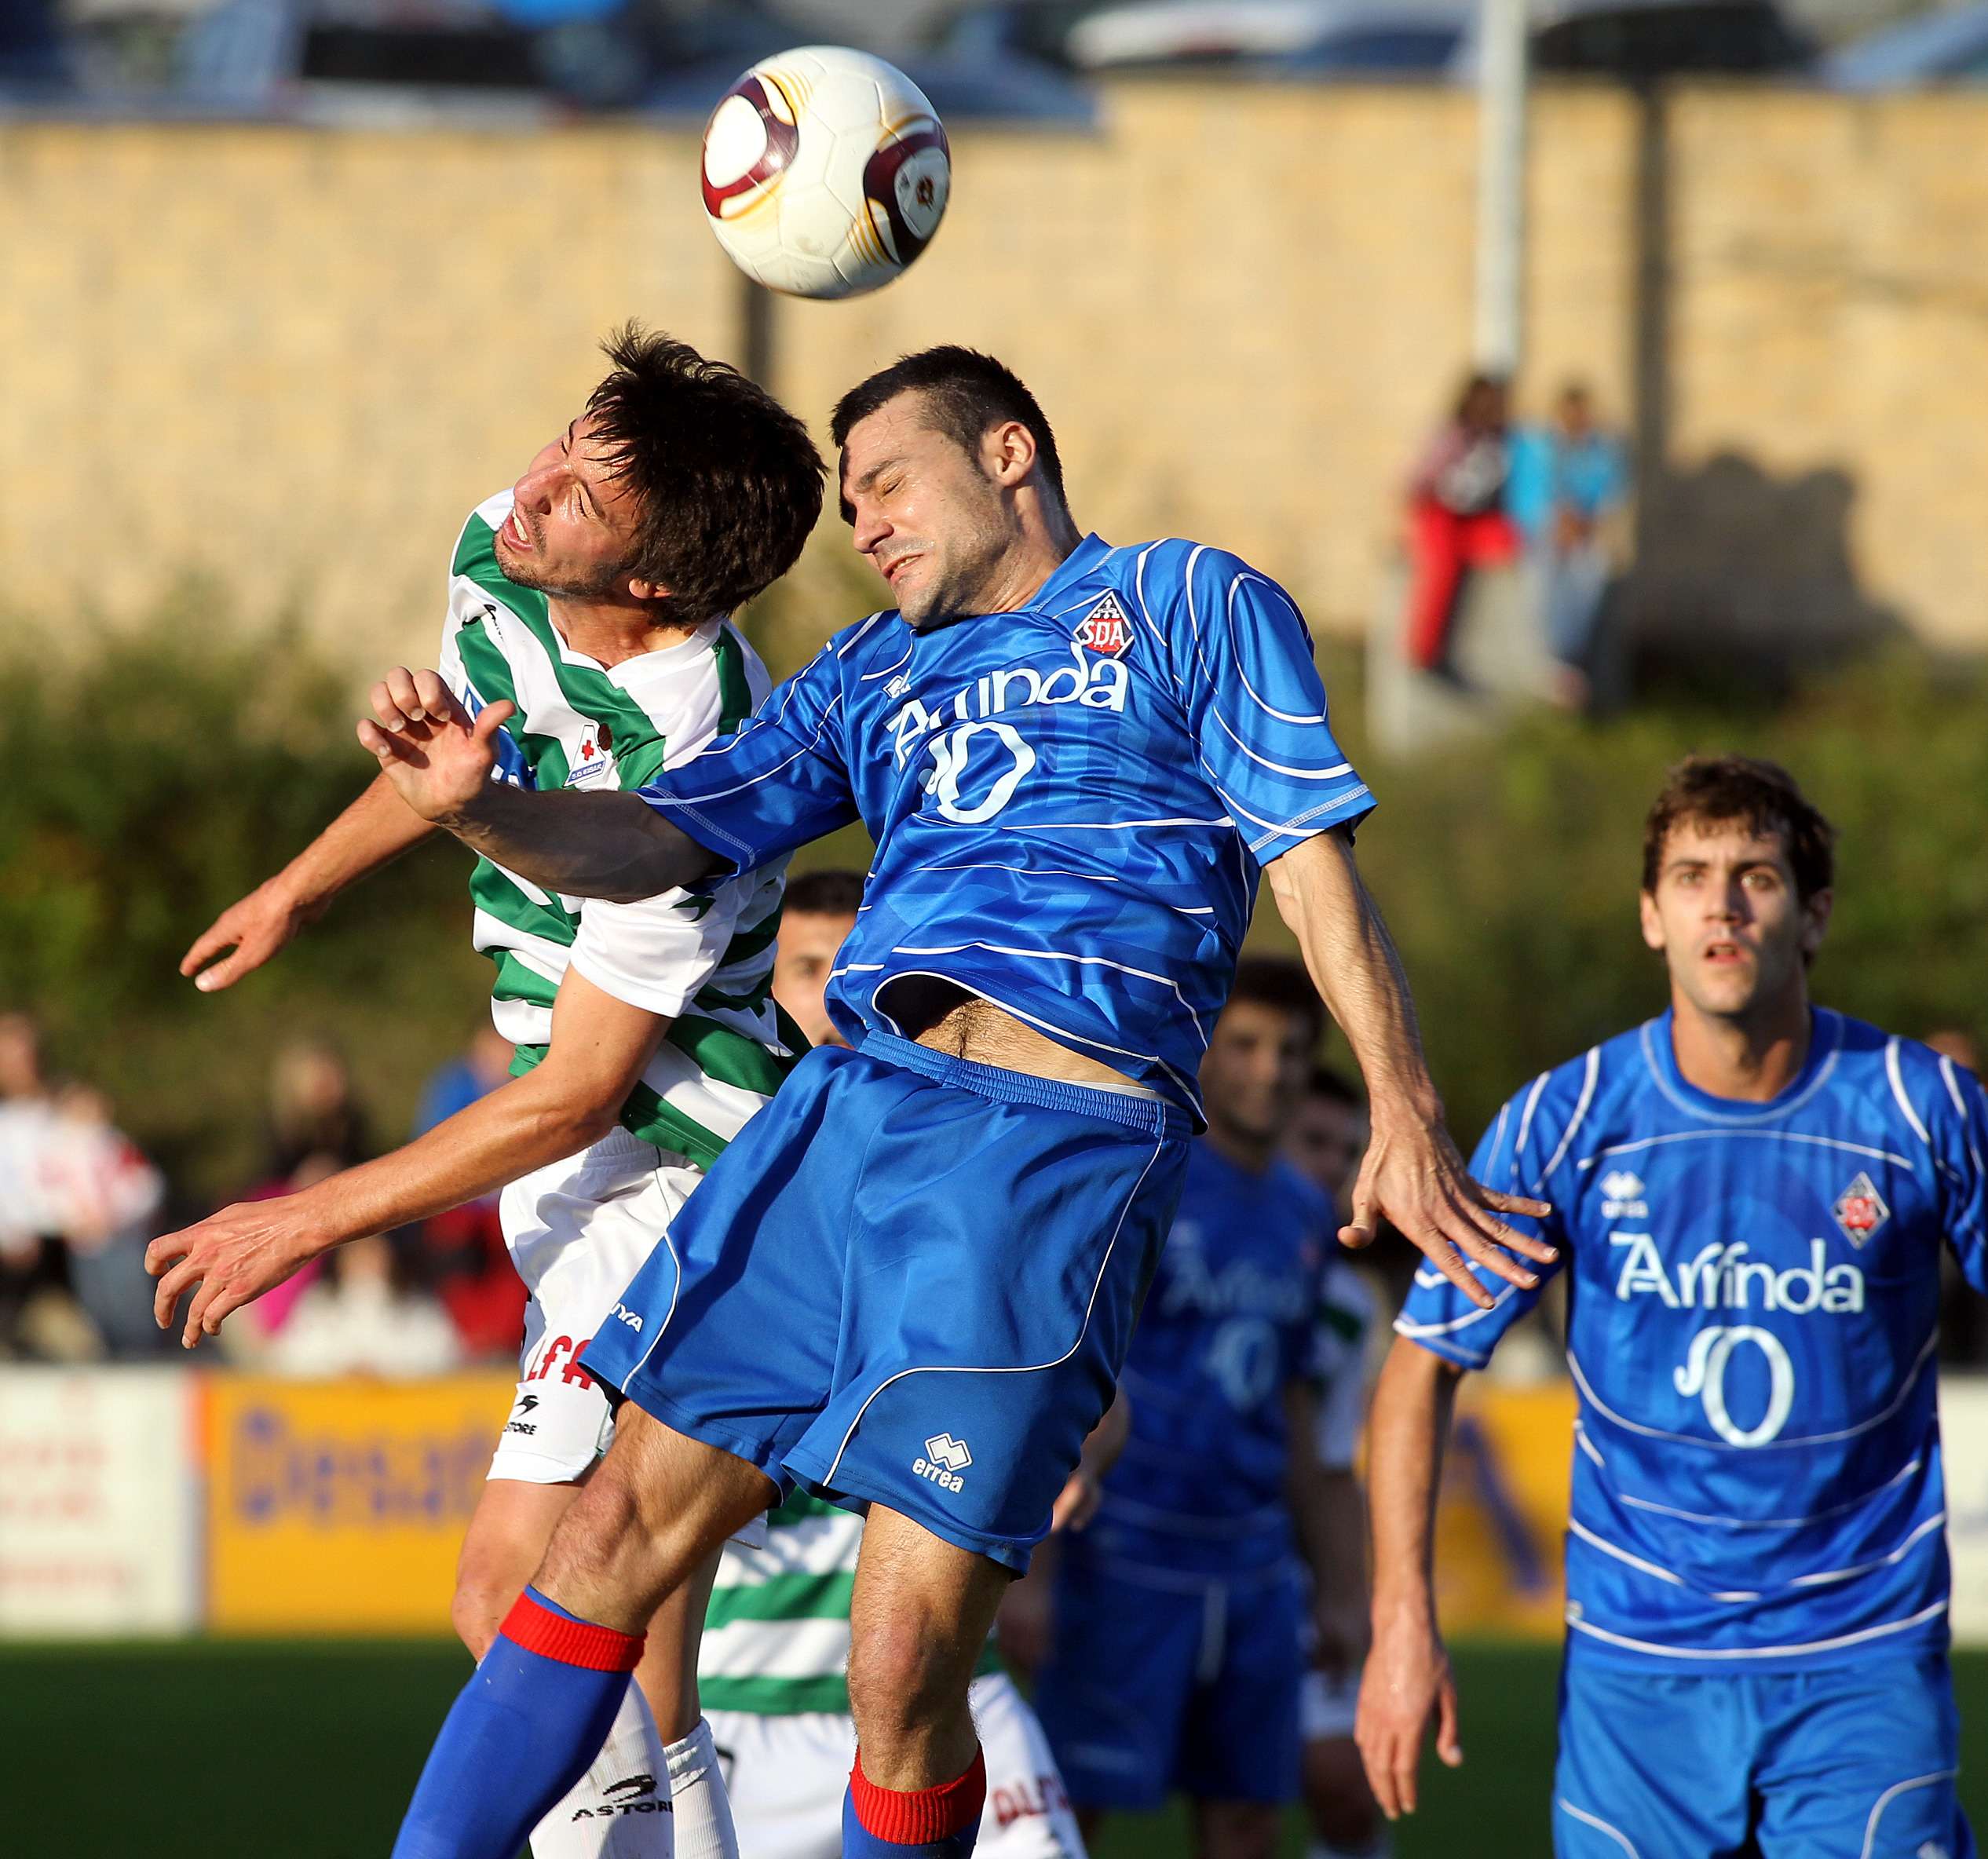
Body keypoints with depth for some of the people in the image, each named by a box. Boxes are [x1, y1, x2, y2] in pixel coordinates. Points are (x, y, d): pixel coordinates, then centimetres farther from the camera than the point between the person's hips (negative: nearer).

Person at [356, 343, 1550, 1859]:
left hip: (1062, 1148, -5)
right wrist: (477, 807, -4)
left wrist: (1405, 1113, -9)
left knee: (904, 1668, -11)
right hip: (848, 1108, 5)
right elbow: (654, 845, 17)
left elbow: (1314, 864, 3)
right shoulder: (868, 677, 26)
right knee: (617, 1533, 0)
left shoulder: (1189, 604, 12)